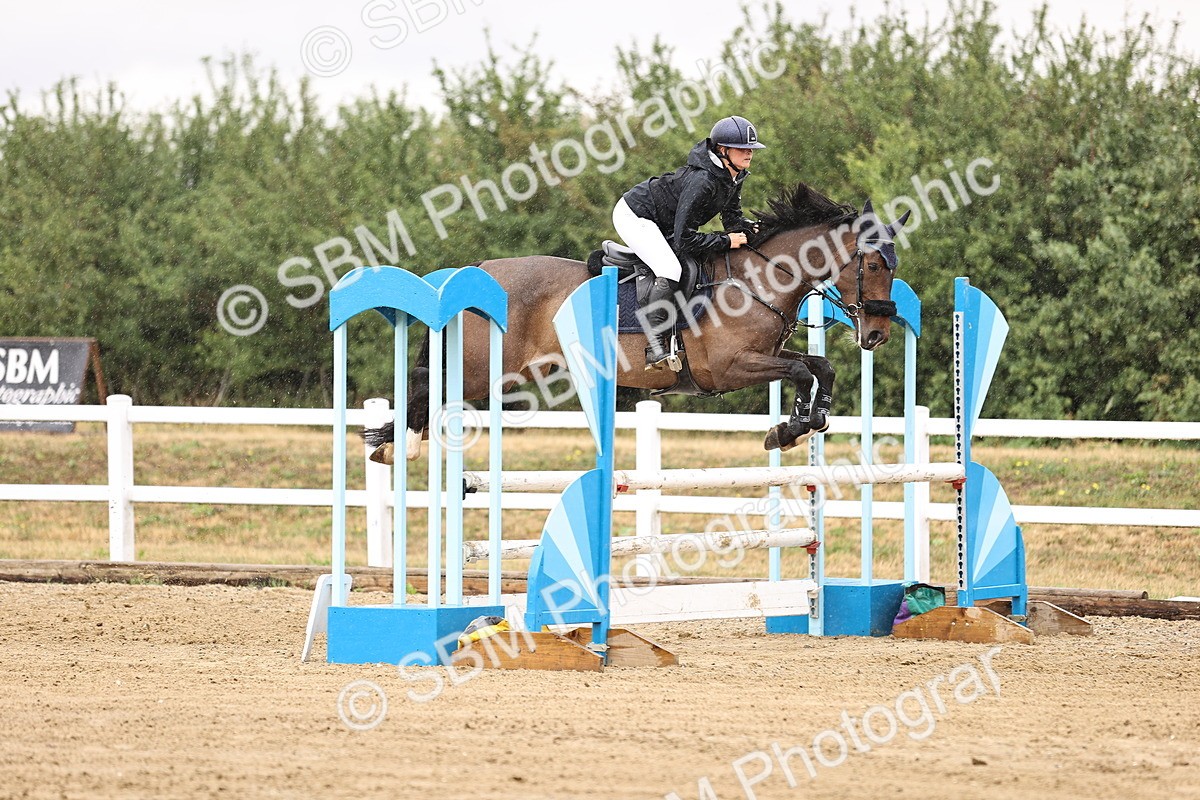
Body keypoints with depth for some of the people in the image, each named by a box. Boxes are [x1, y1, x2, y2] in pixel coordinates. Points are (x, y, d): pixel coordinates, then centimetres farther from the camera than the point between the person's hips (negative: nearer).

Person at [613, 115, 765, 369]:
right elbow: (684, 240, -32)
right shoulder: (701, 181, -33)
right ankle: (654, 347, -28)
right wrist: (726, 242, -26)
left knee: (706, 261, 9)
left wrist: (749, 228, -15)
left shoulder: (734, 176, -6)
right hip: (633, 215, -10)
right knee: (670, 271, -27)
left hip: (662, 224, 10)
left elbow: (732, 217, 6)